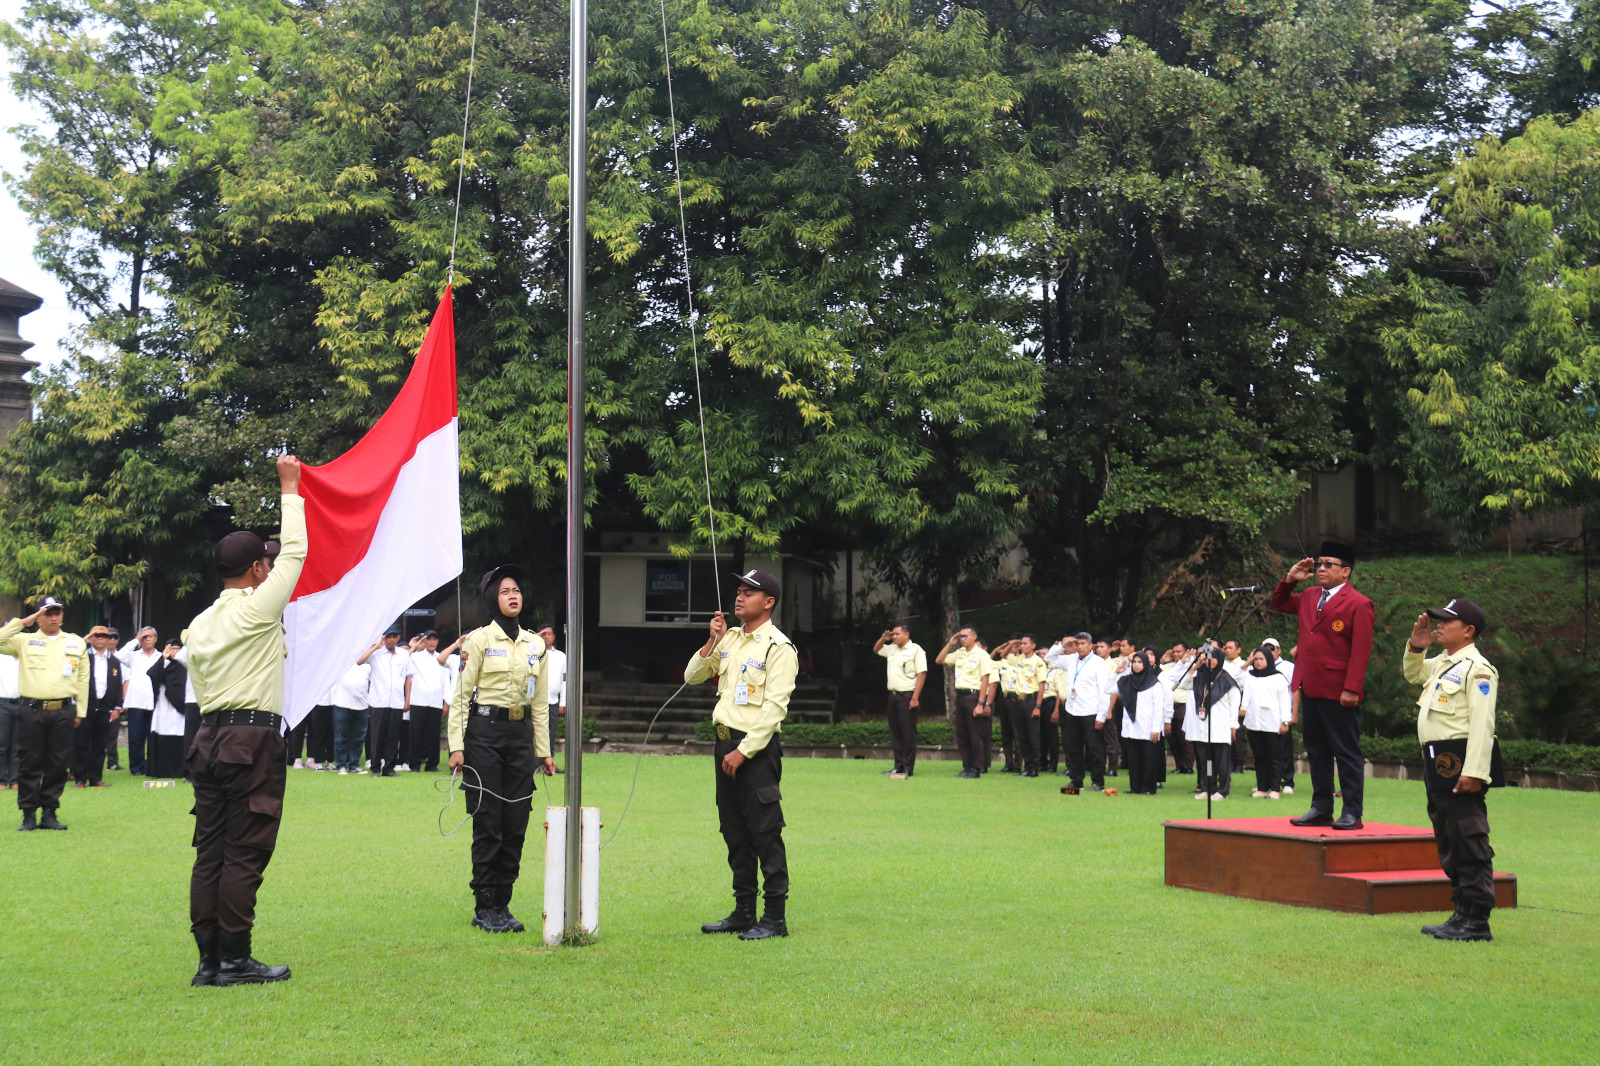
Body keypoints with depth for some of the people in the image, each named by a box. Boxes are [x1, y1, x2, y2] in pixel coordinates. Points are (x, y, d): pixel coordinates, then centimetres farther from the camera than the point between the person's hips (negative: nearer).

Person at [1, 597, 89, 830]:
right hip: (32, 710, -1)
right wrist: (22, 622, -6)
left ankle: (49, 814, 11)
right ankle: (29, 815, 6)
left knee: (58, 765, 3)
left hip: (63, 711, 1)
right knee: (29, 764, 0)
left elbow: (83, 678, 13)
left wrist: (79, 712, 8)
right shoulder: (25, 641, 9)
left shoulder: (76, 643, 14)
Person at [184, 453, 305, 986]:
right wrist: (290, 488, 11)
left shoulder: (199, 625, 14)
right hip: (254, 738, -7)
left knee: (210, 852, 6)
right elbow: (295, 552, 1)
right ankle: (234, 960, -2)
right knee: (245, 854, -4)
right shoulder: (258, 610, -6)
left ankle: (209, 958, 8)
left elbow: (200, 690, 17)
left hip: (209, 738, 7)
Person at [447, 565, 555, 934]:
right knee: (488, 824, -4)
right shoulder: (478, 640, -2)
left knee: (516, 825, 3)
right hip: (485, 733, -5)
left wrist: (544, 750, 12)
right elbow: (461, 695, -4)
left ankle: (503, 904, 12)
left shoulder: (536, 644, 12)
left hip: (521, 735, 5)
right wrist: (457, 746, -11)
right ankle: (484, 908, 3)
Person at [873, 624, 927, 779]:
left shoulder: (916, 650, -6)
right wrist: (883, 638, 14)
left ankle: (908, 768, 0)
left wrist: (915, 698, -18)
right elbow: (876, 650, 35)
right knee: (895, 733, 8)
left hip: (907, 696, -7)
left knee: (908, 733, -4)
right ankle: (898, 766, 15)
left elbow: (921, 674, -11)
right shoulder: (891, 650, 16)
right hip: (893, 695, 7)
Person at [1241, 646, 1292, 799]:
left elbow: (1284, 700, 2)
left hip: (1272, 725, -4)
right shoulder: (1248, 676, 14)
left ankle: (1274, 789, 0)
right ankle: (1261, 788, 11)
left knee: (1274, 757, -2)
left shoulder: (1278, 677, 4)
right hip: (1253, 723, 4)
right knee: (1259, 757, 7)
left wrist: (1285, 722, -4)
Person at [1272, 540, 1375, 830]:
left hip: (1337, 694, -8)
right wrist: (1289, 579, 13)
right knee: (1316, 752, 12)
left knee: (1347, 753, 0)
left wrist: (1351, 689, -20)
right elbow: (1279, 604, 31)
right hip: (1309, 688, 8)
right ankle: (1321, 809, 20)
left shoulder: (1358, 604, -8)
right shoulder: (1309, 597, 14)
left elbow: (1361, 651, -13)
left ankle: (1352, 814, 3)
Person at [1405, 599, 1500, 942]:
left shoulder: (1477, 668, -12)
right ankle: (1462, 914, 22)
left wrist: (1473, 772, -26)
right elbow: (1412, 674, 37)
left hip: (1460, 762, -10)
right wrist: (1416, 647, 15)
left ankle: (1476, 922, -5)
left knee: (1469, 843, -7)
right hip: (1438, 761, 10)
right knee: (1449, 846, 14)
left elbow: (1482, 724, -19)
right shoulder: (1441, 664, 17)